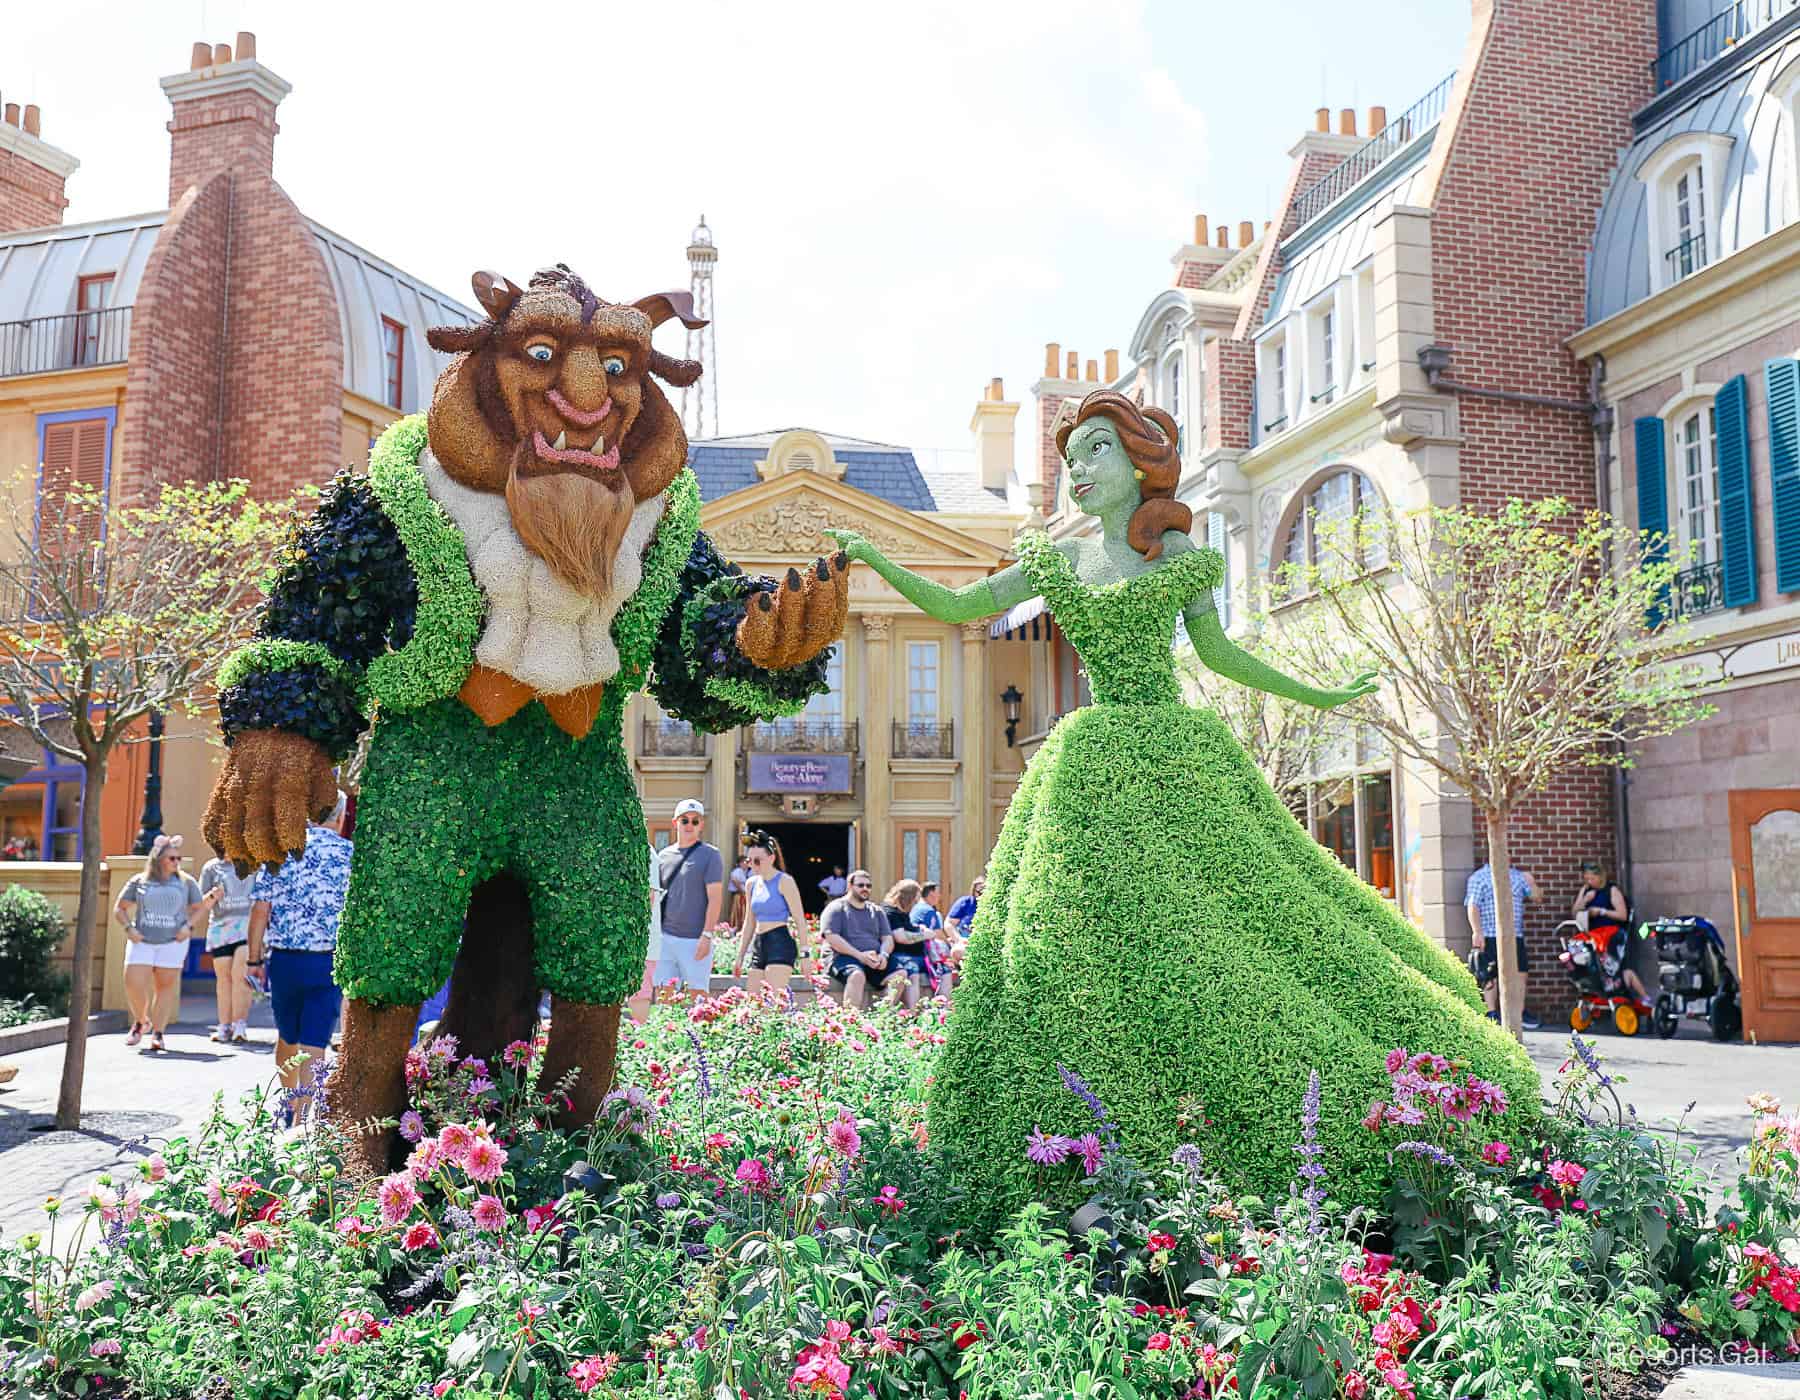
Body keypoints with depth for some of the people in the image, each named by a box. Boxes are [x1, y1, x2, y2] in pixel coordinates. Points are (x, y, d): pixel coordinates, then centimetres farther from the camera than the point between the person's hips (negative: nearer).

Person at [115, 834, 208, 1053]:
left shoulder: (186, 882, 6)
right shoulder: (139, 881, 6)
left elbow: (199, 907, 14)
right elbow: (119, 909, 12)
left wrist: (189, 926, -3)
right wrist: (129, 928, -4)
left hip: (172, 942, 0)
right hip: (142, 941, 0)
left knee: (166, 985, -1)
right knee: (133, 983, -7)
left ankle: (158, 1033, 6)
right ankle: (140, 1022, 19)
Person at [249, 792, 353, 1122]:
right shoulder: (349, 854, -2)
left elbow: (260, 911, 0)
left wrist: (255, 959, 7)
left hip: (283, 959, 2)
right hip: (330, 962, -2)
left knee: (287, 1036, 21)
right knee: (314, 1045, -1)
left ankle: (289, 1105, 37)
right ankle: (302, 1119, -6)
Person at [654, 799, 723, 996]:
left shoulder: (710, 855, -1)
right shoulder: (664, 855, 14)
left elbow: (715, 898, -8)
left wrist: (707, 935, -15)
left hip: (695, 939, -5)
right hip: (665, 936, 5)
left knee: (696, 994, -3)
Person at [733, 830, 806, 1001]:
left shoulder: (784, 881, -5)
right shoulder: (752, 884, 15)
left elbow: (799, 919, -8)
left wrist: (804, 954, -14)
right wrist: (740, 957, 18)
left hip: (780, 943, -8)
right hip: (758, 945, 8)